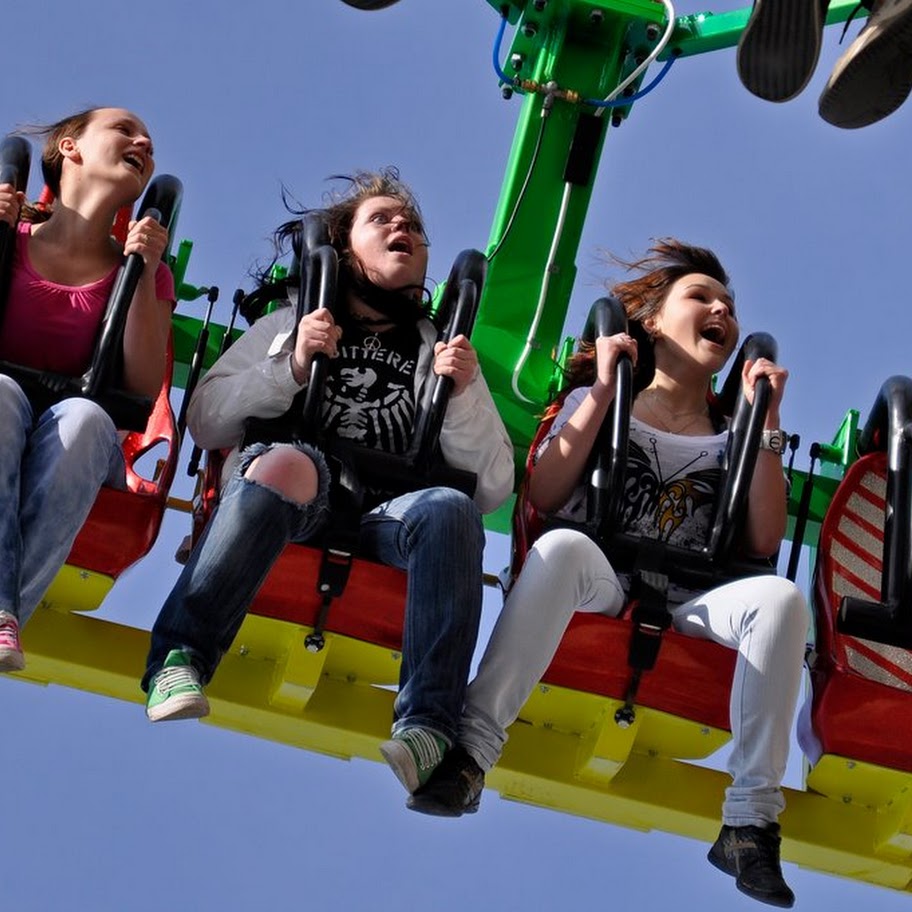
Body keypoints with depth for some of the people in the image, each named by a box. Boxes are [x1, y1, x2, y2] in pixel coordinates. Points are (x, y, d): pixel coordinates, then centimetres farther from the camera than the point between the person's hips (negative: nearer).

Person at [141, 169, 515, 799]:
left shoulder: (442, 352, 25)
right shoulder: (290, 324, 24)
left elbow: (494, 489, 14)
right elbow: (204, 423, 11)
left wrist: (463, 395, -2)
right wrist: (291, 369, -4)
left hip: (383, 519, 1)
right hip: (277, 500, -1)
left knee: (448, 508, -33)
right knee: (289, 462, -36)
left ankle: (429, 724, -46)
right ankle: (178, 662, -42)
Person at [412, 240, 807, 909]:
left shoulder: (732, 434, 20)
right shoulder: (593, 401, 15)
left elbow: (764, 541, 7)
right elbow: (543, 498, -1)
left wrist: (766, 423, 3)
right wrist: (603, 392, -4)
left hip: (686, 605, 2)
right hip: (596, 584, -2)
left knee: (780, 597, -30)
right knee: (563, 546, -38)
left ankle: (751, 822, -31)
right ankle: (472, 750, -43)